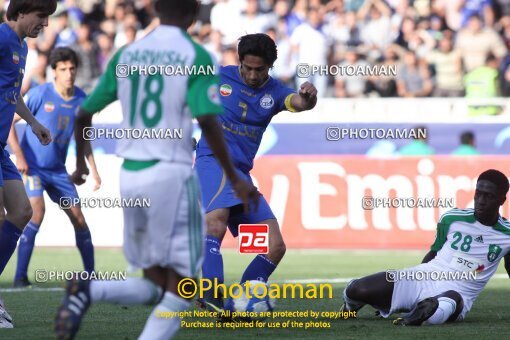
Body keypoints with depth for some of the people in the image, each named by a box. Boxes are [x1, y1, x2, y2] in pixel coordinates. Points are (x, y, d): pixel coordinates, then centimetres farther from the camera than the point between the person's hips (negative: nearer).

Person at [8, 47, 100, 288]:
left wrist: (93, 169, 10)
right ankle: (20, 276, -18)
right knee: (37, 213, -22)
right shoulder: (40, 94, -15)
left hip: (58, 169, 5)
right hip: (32, 166, -5)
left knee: (78, 218, 4)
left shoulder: (80, 99, -1)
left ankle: (90, 274, 18)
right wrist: (19, 157, -16)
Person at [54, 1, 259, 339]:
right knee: (180, 289, 3)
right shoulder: (196, 57, -5)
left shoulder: (127, 54, 10)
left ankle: (88, 289, -12)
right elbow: (207, 121, -16)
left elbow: (84, 114, 13)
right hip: (171, 172, -5)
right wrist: (234, 178, -10)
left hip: (129, 174, 6)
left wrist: (80, 162, 29)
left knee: (155, 286, 14)